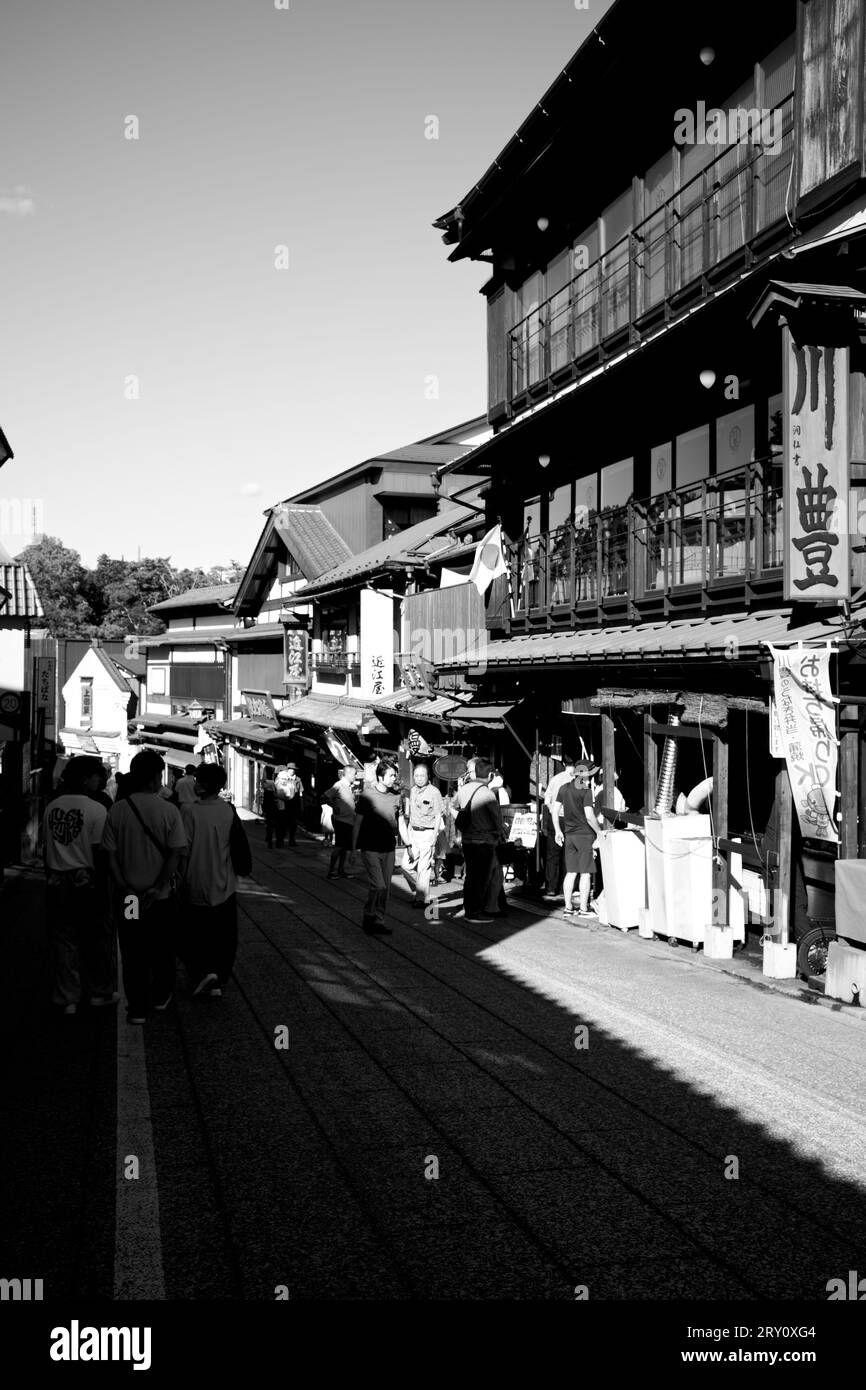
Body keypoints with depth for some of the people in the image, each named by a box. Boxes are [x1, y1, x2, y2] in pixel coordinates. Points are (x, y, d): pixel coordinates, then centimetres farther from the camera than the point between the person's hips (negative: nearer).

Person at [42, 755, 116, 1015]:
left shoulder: (52, 808, 4)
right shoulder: (96, 810, -12)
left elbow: (45, 849, 9)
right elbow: (99, 853, -13)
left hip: (56, 883, 4)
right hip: (86, 881, -4)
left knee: (64, 941, 10)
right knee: (96, 940, 11)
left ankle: (68, 998, 15)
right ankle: (100, 992, 22)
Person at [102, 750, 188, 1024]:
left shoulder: (117, 810, -6)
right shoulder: (169, 811, -11)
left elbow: (110, 855, -6)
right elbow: (175, 855, -14)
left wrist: (124, 888, -5)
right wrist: (157, 888, -11)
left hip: (128, 895, 1)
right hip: (161, 896, -1)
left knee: (133, 953, 11)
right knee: (161, 950, 18)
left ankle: (137, 1008, 16)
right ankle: (160, 998, 33)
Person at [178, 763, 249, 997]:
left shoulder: (188, 810, -15)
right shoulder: (229, 811, -6)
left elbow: (183, 848, -14)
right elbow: (241, 844, -2)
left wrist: (181, 879, -4)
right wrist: (245, 867, 15)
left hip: (195, 888, -3)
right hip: (223, 886, 3)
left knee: (193, 935, 13)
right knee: (223, 936, 15)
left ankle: (203, 971, -5)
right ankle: (218, 982, 16)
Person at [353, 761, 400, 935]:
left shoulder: (395, 796, 5)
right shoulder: (367, 795, -8)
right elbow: (357, 823, -3)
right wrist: (353, 848, -4)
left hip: (388, 849, 5)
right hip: (370, 848, -5)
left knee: (385, 889, 7)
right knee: (378, 886, -14)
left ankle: (378, 922, 17)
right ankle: (369, 920, 1)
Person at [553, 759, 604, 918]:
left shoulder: (564, 788, 5)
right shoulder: (586, 792, -13)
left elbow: (555, 810, 7)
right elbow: (589, 816, -19)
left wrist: (558, 831, 14)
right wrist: (599, 832, -7)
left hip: (569, 834, 6)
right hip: (585, 834, -6)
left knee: (571, 872, 11)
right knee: (585, 873, 1)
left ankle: (568, 908, 14)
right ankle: (584, 908, 4)